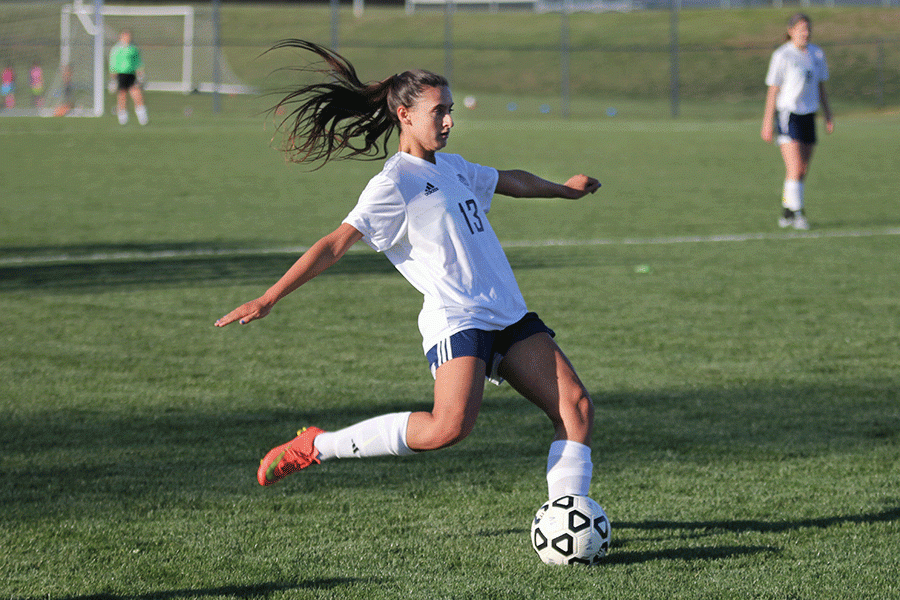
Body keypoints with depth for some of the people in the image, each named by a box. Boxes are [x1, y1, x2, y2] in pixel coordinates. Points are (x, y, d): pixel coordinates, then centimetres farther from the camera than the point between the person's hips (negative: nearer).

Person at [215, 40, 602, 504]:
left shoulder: (453, 168, 18)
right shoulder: (393, 185, -7)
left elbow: (511, 181, 39)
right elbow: (336, 244, -15)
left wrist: (563, 189, 55)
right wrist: (268, 300, -23)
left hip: (510, 316, 8)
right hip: (456, 321, -8)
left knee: (576, 405, -6)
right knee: (449, 426, -27)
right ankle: (316, 447, -12)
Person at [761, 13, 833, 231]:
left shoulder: (816, 54, 9)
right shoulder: (782, 56, -9)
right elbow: (772, 91, -7)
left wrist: (828, 116, 14)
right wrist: (768, 123, -9)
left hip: (808, 115, 6)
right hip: (787, 114, -6)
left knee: (802, 171, 7)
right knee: (795, 168, -16)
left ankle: (786, 212, 19)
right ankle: (797, 213, -13)